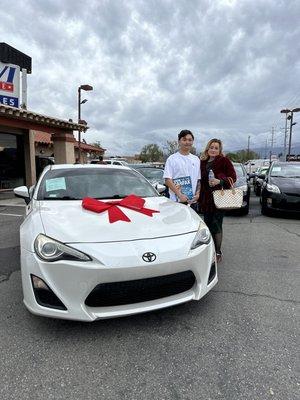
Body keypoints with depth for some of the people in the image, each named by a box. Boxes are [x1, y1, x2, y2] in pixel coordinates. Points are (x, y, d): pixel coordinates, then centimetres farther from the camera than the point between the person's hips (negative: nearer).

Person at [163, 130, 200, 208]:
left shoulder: (196, 159, 14)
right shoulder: (172, 159, -3)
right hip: (177, 201, -5)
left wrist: (197, 193, 0)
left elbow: (198, 180, 17)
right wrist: (179, 195, -18)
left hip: (193, 201, 5)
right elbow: (167, 180, -10)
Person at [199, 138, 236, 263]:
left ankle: (218, 252, 8)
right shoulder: (202, 162, 12)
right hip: (205, 199, 5)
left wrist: (220, 181, -20)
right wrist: (200, 196, 7)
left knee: (216, 225, -4)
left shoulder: (224, 161, -3)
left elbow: (233, 177, -6)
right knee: (208, 224, 9)